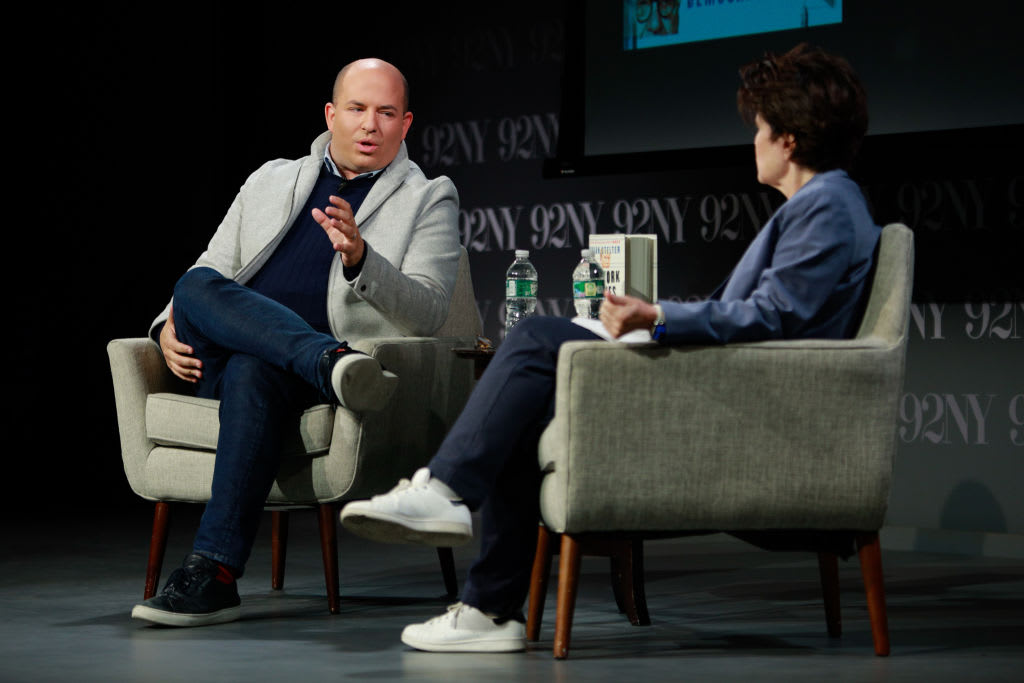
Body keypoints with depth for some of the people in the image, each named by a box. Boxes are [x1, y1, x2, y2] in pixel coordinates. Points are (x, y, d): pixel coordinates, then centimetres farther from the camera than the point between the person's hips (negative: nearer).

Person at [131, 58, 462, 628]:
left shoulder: (429, 199, 12)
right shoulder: (272, 181, 25)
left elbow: (427, 313, -2)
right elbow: (211, 269, 23)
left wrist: (359, 259, -20)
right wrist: (171, 326, 1)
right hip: (220, 360, 4)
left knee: (255, 371, -39)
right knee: (198, 285, -28)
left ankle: (214, 574, -44)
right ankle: (334, 365, -44)